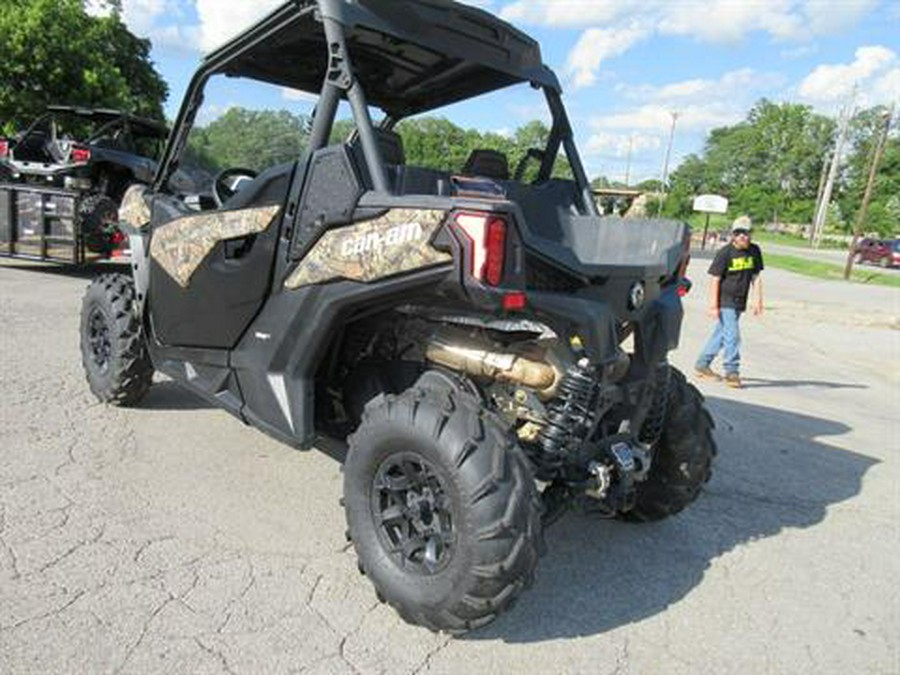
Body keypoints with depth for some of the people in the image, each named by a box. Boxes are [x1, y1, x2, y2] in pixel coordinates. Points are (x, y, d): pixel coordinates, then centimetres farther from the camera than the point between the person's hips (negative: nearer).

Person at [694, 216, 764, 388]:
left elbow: (756, 277, 12)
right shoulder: (725, 252, -11)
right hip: (725, 301, -6)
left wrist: (758, 301, 6)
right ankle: (732, 371, 1)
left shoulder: (754, 251, 6)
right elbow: (715, 279, -11)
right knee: (732, 336, -9)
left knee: (721, 334, 12)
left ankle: (702, 364, 23)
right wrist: (713, 305, -14)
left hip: (740, 303, 6)